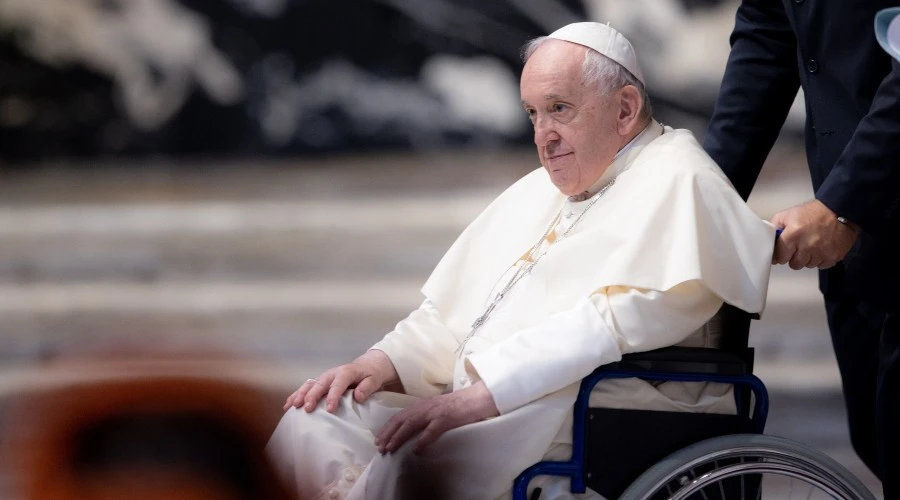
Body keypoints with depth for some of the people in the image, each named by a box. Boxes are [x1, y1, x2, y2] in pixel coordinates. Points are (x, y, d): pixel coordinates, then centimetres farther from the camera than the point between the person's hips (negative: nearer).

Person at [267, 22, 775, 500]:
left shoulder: (676, 182, -2)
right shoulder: (536, 193, 27)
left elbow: (617, 322, -18)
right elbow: (450, 316, 26)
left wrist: (481, 393, -23)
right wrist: (384, 363, 4)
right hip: (481, 411, 9)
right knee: (314, 423, -15)